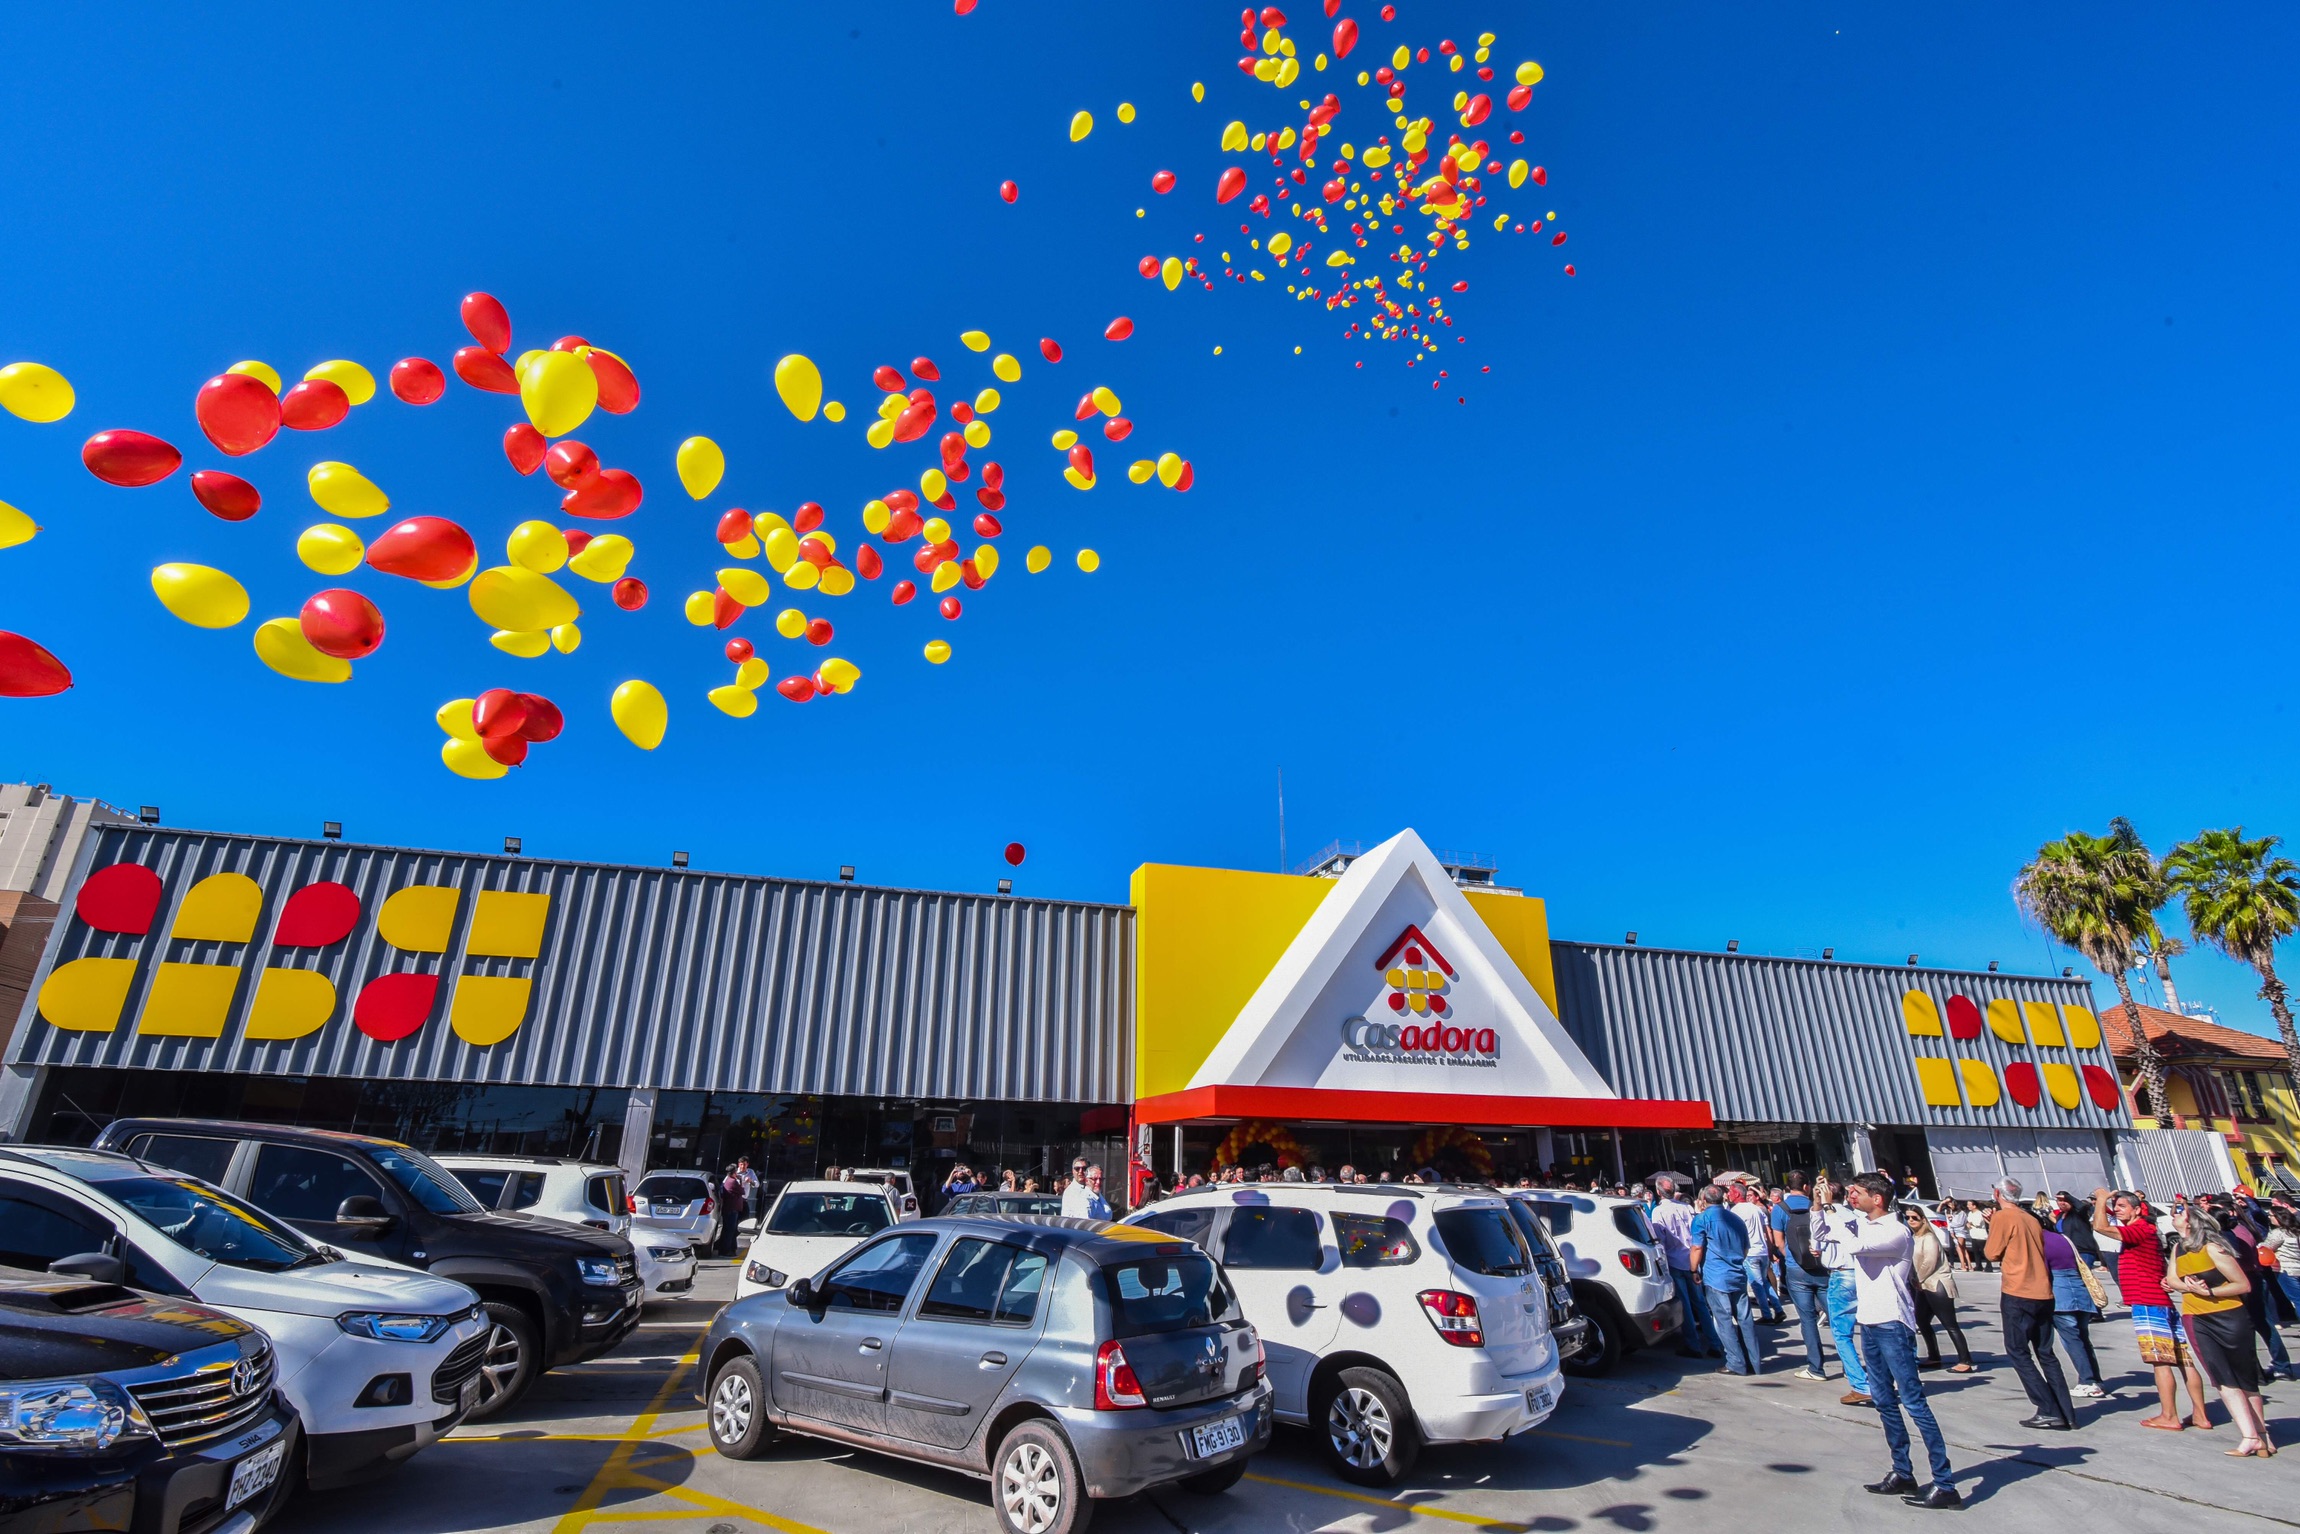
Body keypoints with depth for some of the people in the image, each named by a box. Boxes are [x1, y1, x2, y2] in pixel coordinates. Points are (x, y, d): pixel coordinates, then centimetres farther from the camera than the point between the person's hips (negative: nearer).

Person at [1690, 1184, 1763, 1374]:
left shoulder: (1702, 1219, -6)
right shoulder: (1736, 1219, 14)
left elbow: (1697, 1248, -11)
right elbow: (1745, 1250, 22)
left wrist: (1694, 1271, 0)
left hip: (1716, 1278, -6)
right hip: (1739, 1276, 6)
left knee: (1725, 1321, -1)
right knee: (1745, 1319, 9)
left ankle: (1737, 1364, 0)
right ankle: (1754, 1363, 14)